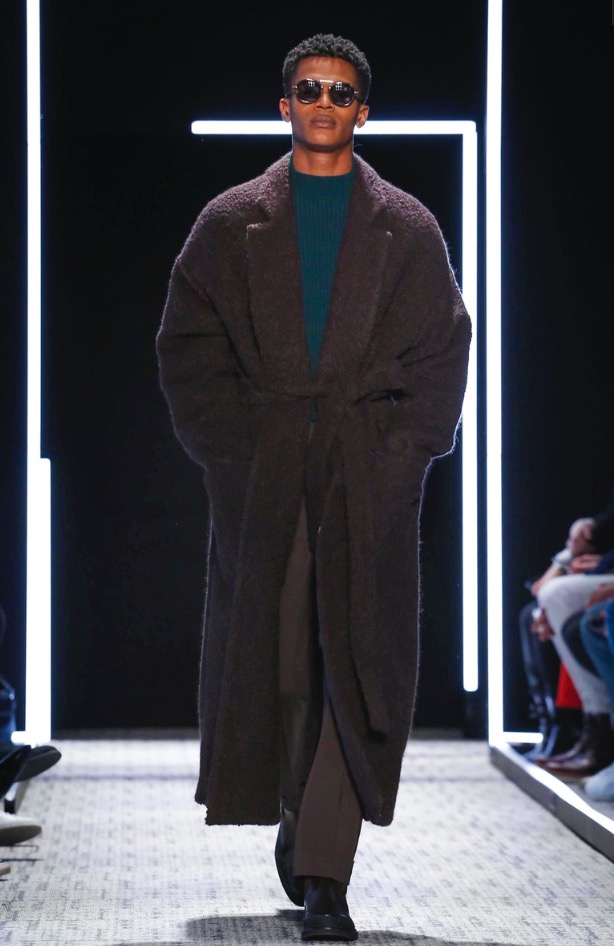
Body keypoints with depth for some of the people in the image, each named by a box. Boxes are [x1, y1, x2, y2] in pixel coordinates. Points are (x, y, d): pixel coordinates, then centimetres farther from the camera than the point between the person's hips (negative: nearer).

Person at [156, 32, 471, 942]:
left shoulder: (407, 228, 11)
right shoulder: (232, 223, 12)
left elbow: (442, 352, 8)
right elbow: (189, 346, 8)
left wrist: (406, 448, -5)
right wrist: (227, 443, -4)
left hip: (371, 469, -1)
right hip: (261, 473, 1)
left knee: (357, 656, -8)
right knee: (269, 652, 3)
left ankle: (324, 871, -8)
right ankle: (299, 821, 26)